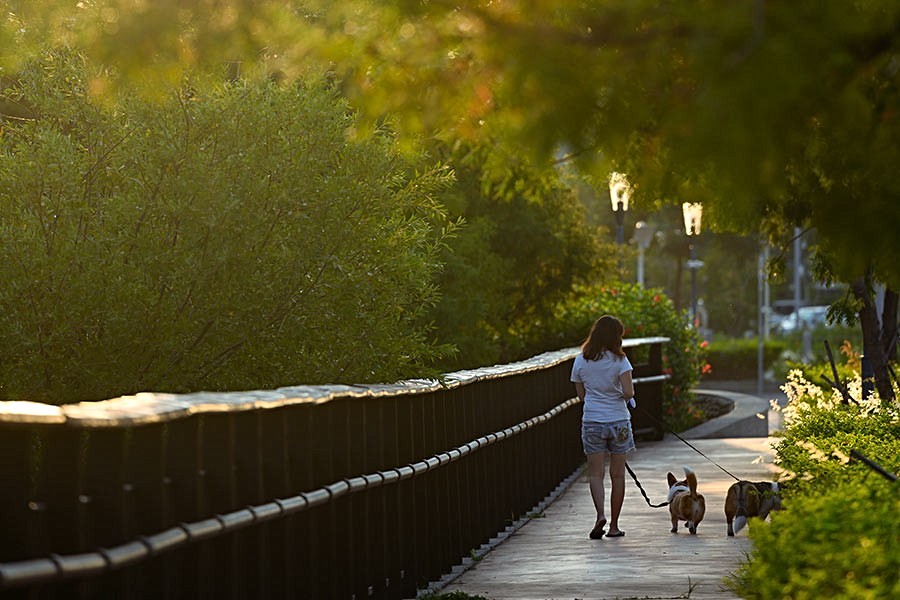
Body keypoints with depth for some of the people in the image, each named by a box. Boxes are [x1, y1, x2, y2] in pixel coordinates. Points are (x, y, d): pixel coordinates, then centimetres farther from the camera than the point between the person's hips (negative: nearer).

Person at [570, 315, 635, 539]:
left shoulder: (581, 361, 1)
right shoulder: (619, 360, -9)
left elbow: (581, 394, 9)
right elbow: (628, 392, -16)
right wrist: (626, 398, 5)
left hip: (592, 422, 1)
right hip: (618, 421, -1)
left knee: (596, 474, 4)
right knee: (617, 475, 8)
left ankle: (600, 514, -19)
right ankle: (614, 525, 13)